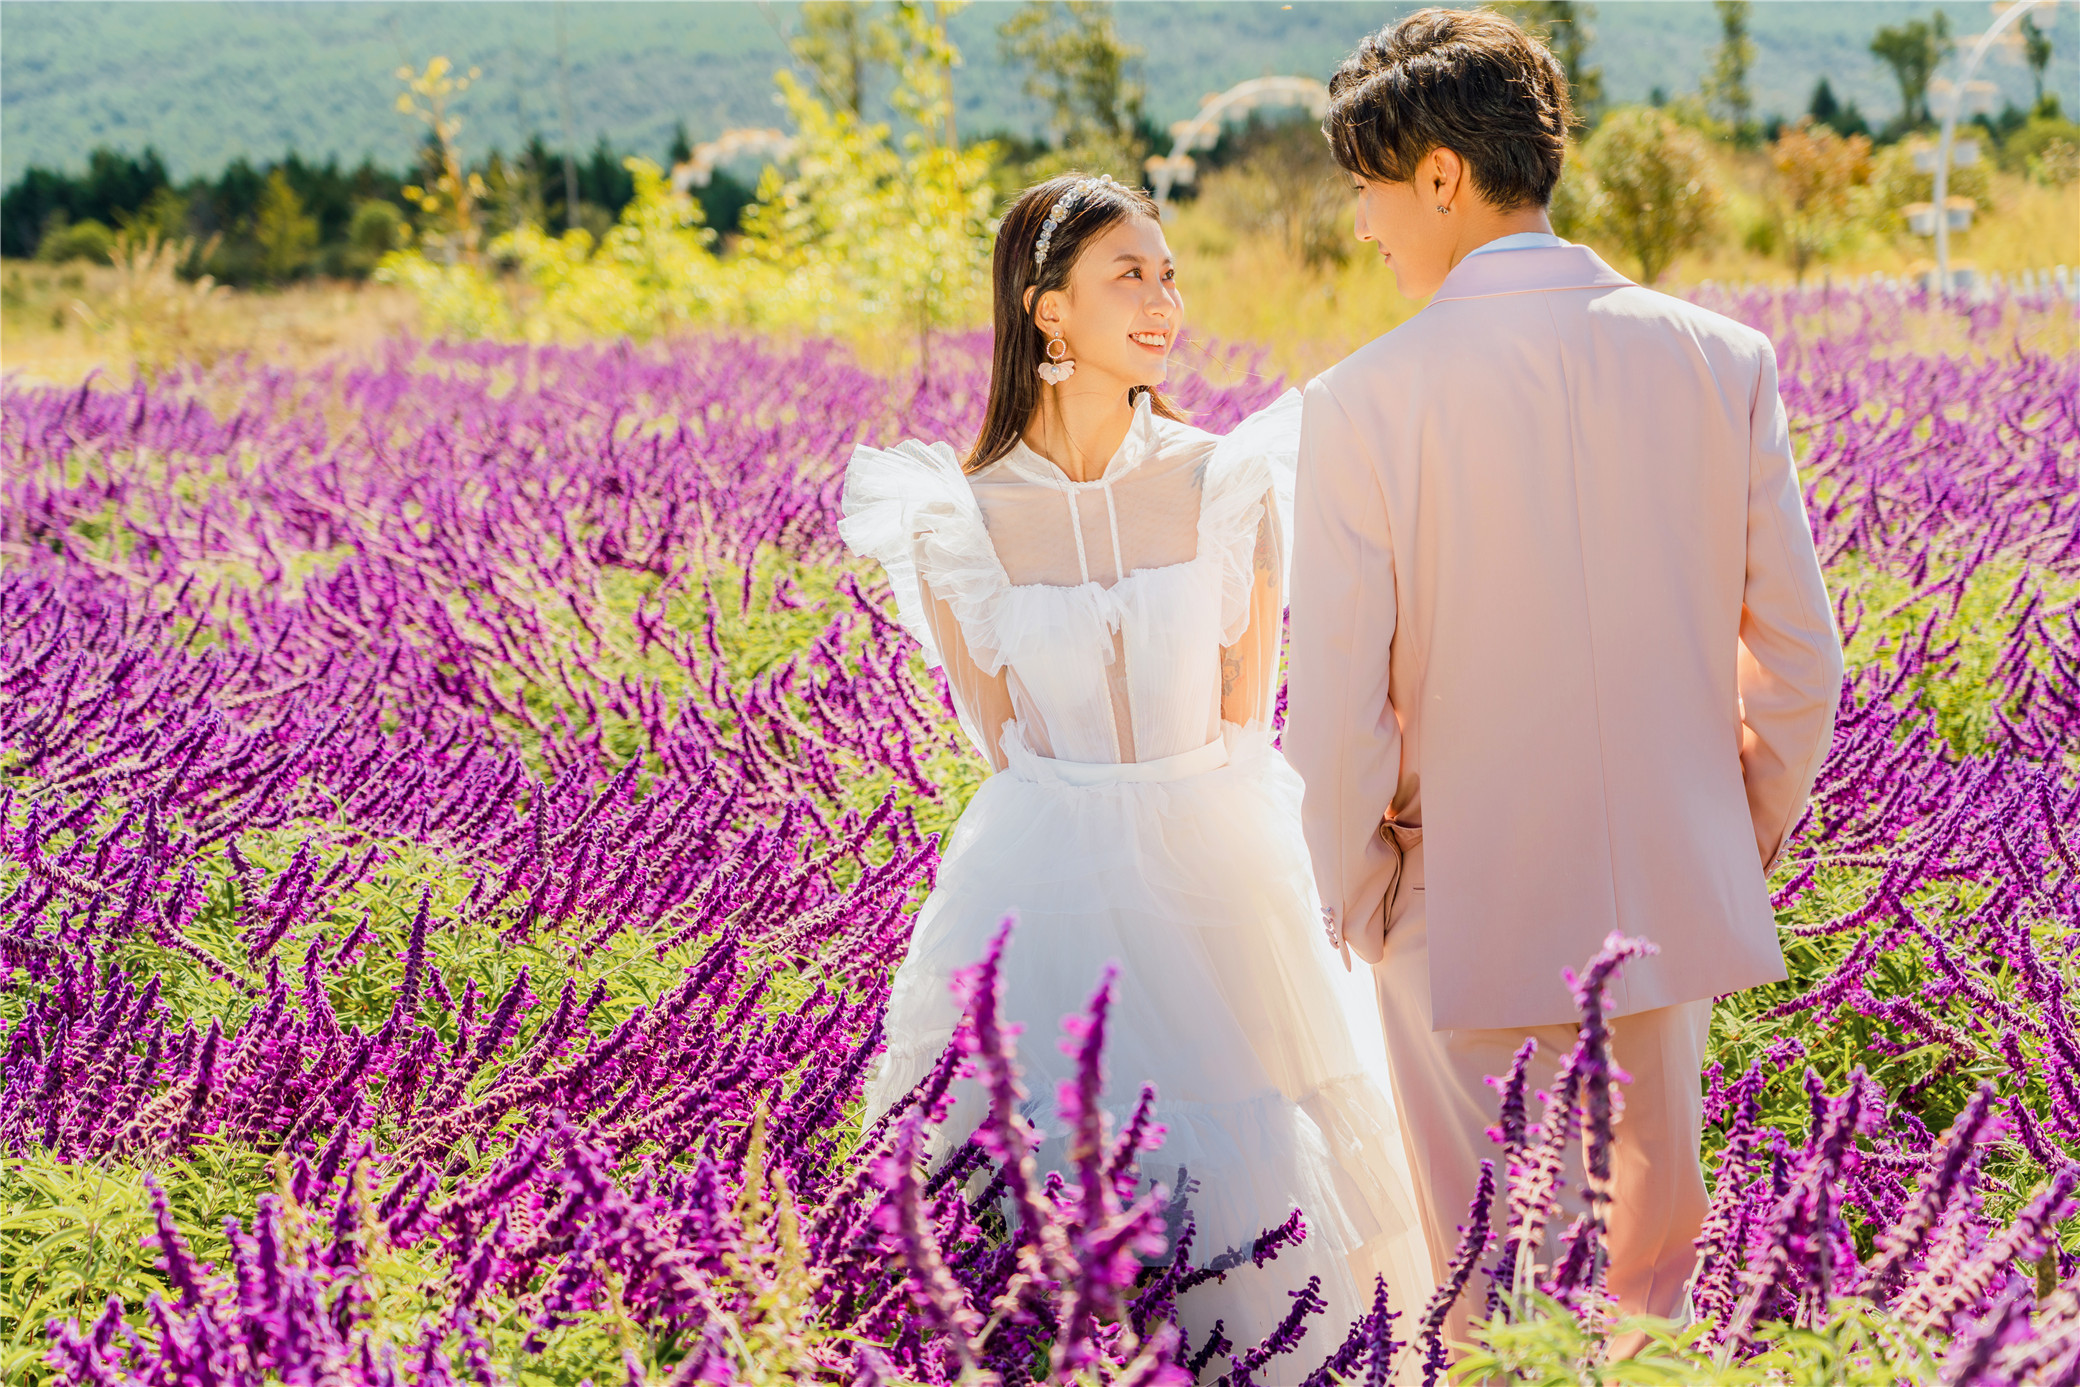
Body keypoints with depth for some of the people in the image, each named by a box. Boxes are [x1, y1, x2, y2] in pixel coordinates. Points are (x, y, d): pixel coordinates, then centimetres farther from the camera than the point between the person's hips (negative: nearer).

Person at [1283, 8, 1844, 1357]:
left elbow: (1336, 711, -13)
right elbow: (1801, 656, 1)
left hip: (1470, 924, -3)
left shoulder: (1367, 402, -14)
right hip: (1673, 901, 3)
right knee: (1657, 1249, 19)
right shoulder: (1720, 359, -4)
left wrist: (1353, 900, 3)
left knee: (1497, 1306, 10)